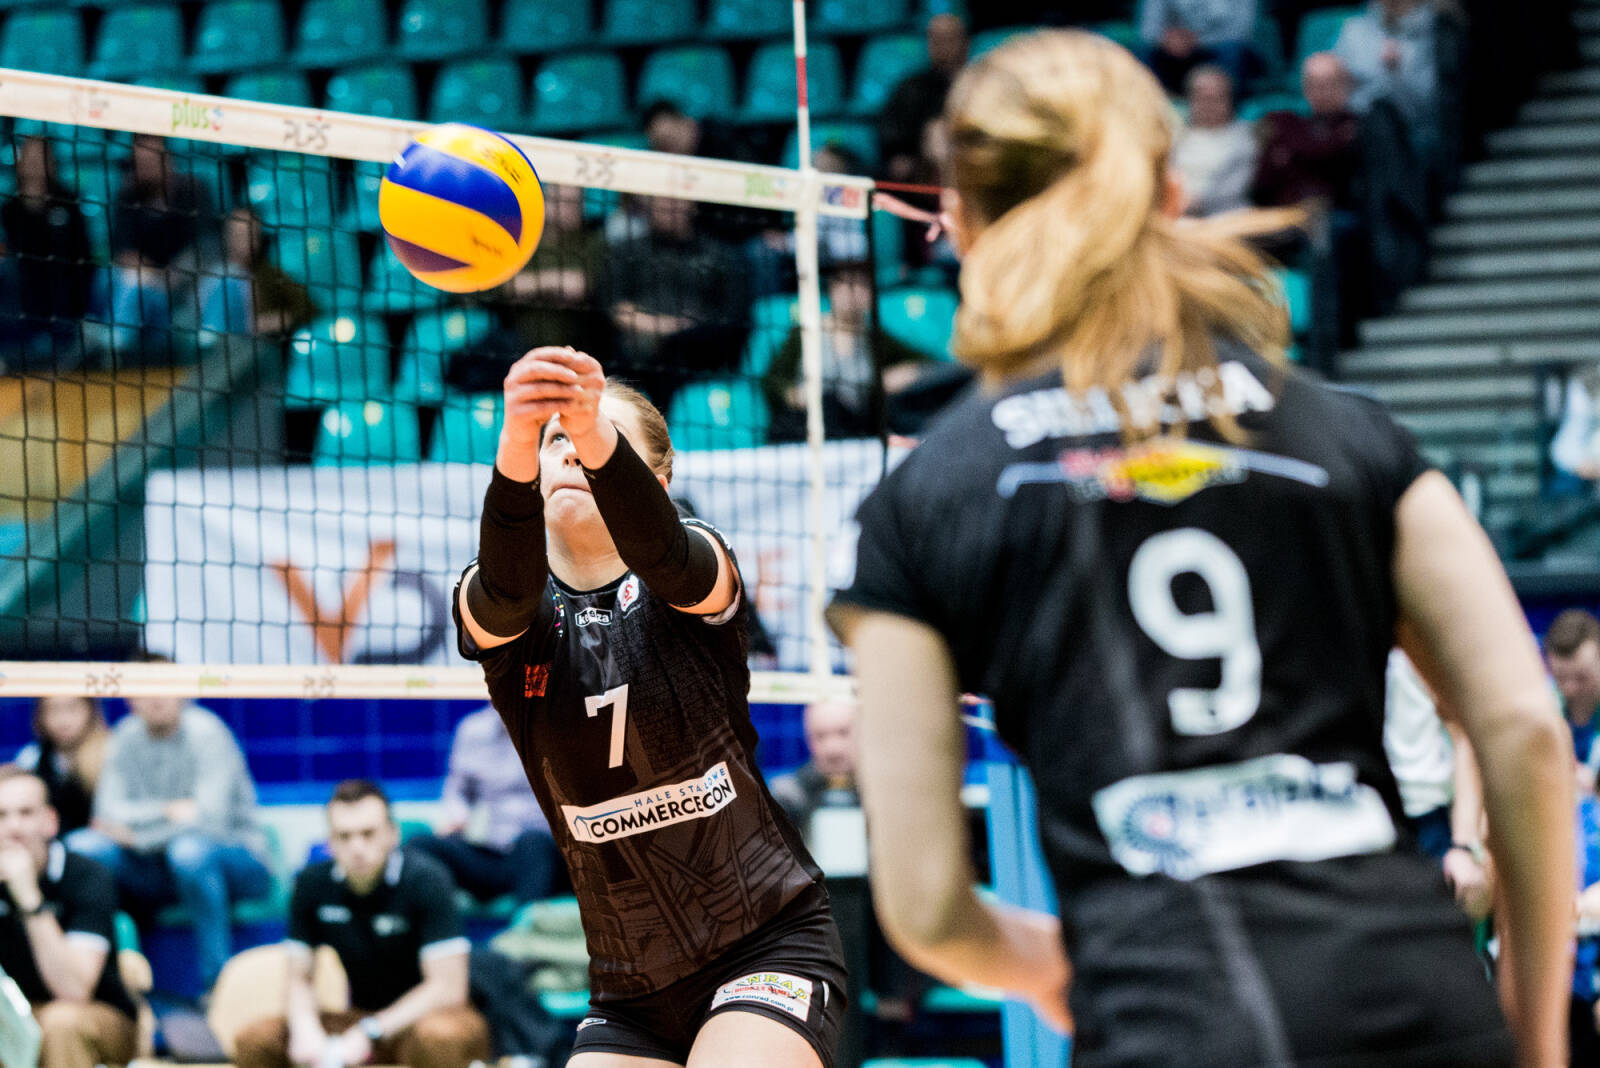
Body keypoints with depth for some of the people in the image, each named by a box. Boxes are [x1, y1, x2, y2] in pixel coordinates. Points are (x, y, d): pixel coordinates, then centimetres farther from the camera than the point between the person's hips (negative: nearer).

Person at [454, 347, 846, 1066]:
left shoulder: (697, 572, -6)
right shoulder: (489, 609, -1)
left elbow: (660, 551, -31)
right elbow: (506, 584, -26)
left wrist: (596, 431, -52)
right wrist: (517, 441, -48)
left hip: (770, 947, -3)